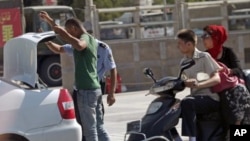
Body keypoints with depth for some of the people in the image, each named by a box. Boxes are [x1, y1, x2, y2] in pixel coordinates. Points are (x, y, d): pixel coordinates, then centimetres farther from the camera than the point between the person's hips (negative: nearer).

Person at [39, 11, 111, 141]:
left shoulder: (85, 38, -12)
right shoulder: (90, 39, 17)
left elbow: (79, 45, -40)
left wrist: (64, 33, -30)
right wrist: (50, 21, 36)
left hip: (86, 90, -10)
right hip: (95, 88, 10)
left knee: (89, 128, -5)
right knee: (99, 127, 13)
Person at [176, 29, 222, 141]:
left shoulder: (204, 57, -5)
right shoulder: (183, 61, 15)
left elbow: (216, 79, -15)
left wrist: (198, 85, -32)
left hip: (210, 99, -7)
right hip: (195, 97, 7)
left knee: (186, 103, -36)